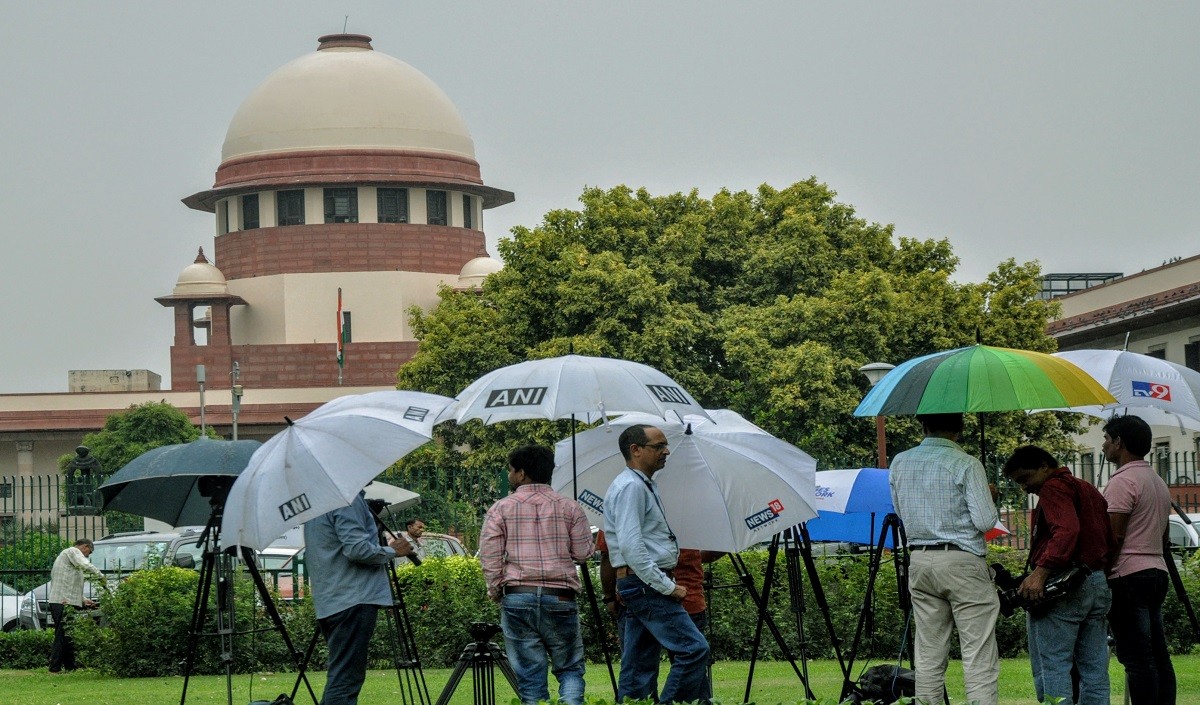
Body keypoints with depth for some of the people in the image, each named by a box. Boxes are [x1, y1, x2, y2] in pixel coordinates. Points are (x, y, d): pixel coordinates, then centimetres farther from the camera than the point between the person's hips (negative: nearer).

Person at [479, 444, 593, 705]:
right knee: (570, 668, 9)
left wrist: (495, 591, 11)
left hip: (517, 597, -1)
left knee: (529, 674, 3)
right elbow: (583, 553, 6)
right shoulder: (569, 507, 6)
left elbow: (489, 557, -2)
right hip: (560, 597, 1)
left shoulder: (501, 509, 3)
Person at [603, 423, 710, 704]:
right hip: (646, 585, -11)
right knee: (694, 649, -14)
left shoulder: (645, 486, 21)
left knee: (639, 666, 8)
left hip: (643, 586, 11)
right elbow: (630, 547, -22)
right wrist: (667, 587, -19)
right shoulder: (630, 487, -13)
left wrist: (667, 583, 20)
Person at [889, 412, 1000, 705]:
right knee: (979, 656, -4)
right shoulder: (966, 465, -10)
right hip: (963, 561, -5)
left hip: (920, 562, 5)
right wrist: (990, 497, 8)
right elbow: (985, 521, -11)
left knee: (928, 655, 8)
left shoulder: (899, 464, 6)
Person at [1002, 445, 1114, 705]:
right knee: (1094, 669, 8)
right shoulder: (1090, 491, 23)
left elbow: (1066, 530, -22)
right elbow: (1110, 539, 21)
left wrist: (1040, 572, -29)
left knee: (1052, 666, -9)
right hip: (1100, 585, 9)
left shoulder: (1053, 488, -6)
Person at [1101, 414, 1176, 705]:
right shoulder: (1158, 482, 19)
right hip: (1157, 572, 9)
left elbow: (1114, 537, -16)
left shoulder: (1123, 481, -11)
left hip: (1128, 575, -9)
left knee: (1136, 659, -11)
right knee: (1158, 654, 8)